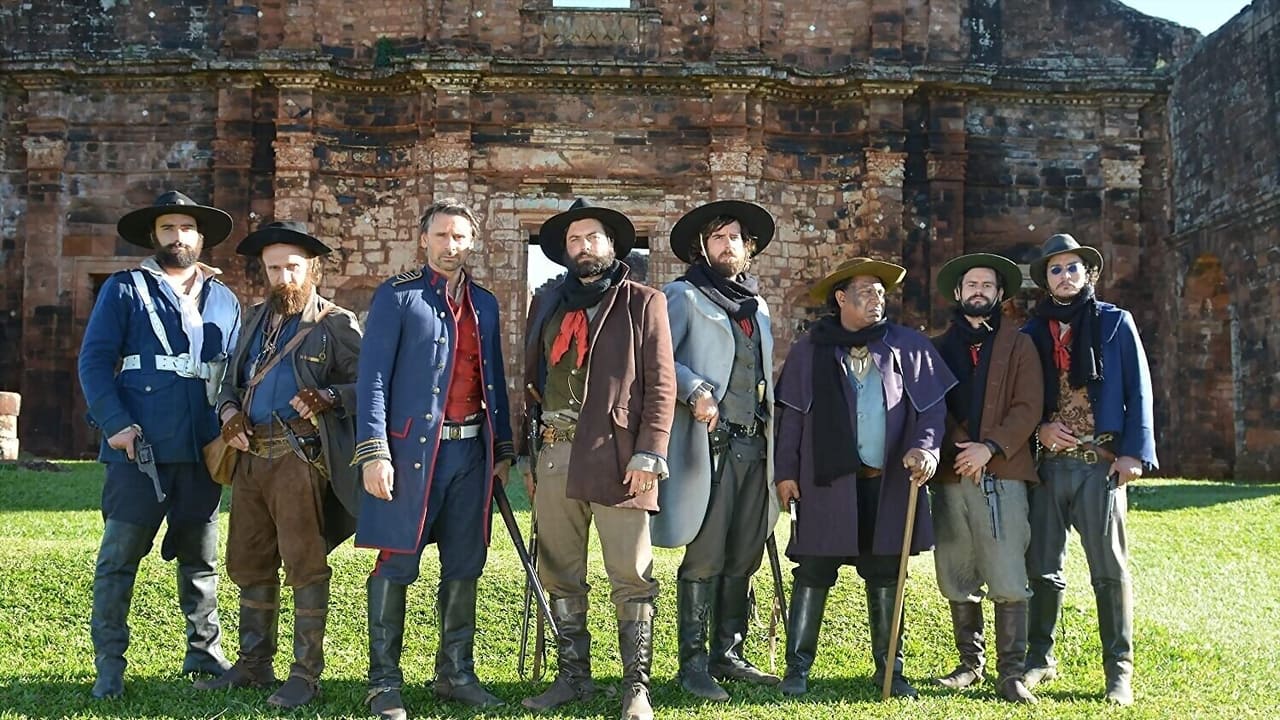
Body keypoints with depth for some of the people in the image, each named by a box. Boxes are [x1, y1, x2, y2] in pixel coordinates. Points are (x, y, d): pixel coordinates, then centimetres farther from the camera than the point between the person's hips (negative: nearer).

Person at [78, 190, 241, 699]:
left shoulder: (224, 300, 16)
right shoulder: (125, 289, 4)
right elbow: (94, 360, -3)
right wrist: (115, 423, -14)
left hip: (204, 451, 4)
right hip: (140, 448, -4)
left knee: (201, 556, 13)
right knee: (120, 556, -2)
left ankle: (204, 651, 25)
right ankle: (110, 664, 6)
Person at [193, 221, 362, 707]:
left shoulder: (335, 324, -2)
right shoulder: (257, 318, 18)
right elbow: (233, 378, 24)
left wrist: (328, 398, -22)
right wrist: (228, 409, 4)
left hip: (300, 458, -7)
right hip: (250, 457, 7)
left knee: (305, 566, -4)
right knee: (249, 564, 14)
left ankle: (306, 673, 4)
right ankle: (254, 664, 26)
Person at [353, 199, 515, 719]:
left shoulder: (484, 304, 16)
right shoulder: (397, 296, -1)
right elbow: (373, 378, -6)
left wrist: (503, 448, 14)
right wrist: (374, 452, -14)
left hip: (471, 451, 5)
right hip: (414, 449, -5)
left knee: (464, 567, 10)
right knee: (397, 565, -1)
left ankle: (456, 673, 21)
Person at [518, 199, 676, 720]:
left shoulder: (643, 303, 5)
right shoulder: (548, 307, 19)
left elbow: (661, 384, -2)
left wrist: (649, 454, -11)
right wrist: (525, 453, 15)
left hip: (616, 454, -5)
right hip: (554, 453, 5)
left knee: (631, 577, -3)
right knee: (560, 575, 10)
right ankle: (573, 676, 21)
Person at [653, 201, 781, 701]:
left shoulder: (758, 307, 22)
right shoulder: (685, 297, 3)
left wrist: (771, 440, 17)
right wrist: (695, 390, -23)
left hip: (754, 447, 6)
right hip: (710, 444, -6)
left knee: (743, 560, 8)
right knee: (705, 559, -5)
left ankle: (728, 655, 18)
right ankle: (692, 665, 2)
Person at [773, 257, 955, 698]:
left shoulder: (909, 347, 6)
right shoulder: (810, 349, 4)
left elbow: (933, 405, 5)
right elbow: (791, 414, 5)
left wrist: (926, 448, -12)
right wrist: (786, 471, 1)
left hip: (889, 481, 1)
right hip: (827, 480, -1)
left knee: (885, 575, 9)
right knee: (814, 571, 0)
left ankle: (889, 668, 20)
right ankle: (797, 668, 8)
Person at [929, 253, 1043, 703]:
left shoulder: (1018, 345, 9)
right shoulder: (938, 348, 16)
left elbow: (1028, 408, 0)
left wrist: (990, 447, -12)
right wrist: (955, 445, -6)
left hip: (1002, 473, -3)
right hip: (950, 475, 3)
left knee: (1008, 582, -8)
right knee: (957, 581, 6)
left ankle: (1011, 672, -2)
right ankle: (970, 663, 18)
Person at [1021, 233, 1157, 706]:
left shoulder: (1115, 322, 6)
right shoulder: (1033, 331, 12)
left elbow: (1138, 390, 2)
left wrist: (1135, 452, -8)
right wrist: (1039, 428, -7)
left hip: (1100, 461, -2)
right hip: (1047, 462, 3)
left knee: (1110, 570, -2)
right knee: (1042, 567, 7)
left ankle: (1119, 672, 5)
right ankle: (1040, 658, 19)